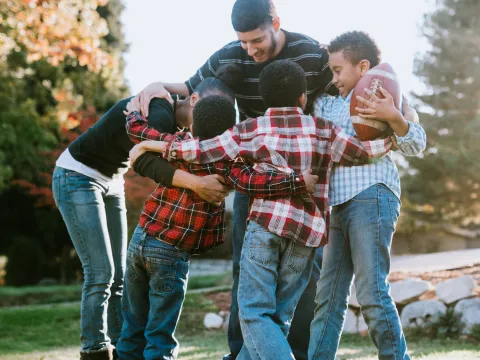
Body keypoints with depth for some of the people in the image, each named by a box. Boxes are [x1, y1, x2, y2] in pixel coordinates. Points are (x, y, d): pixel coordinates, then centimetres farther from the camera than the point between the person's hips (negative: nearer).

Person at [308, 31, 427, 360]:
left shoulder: (384, 98, 1)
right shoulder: (332, 105, 21)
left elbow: (415, 145, -8)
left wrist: (393, 116, -25)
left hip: (372, 197, -8)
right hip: (339, 205, 8)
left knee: (372, 292, -10)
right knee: (328, 297, 7)